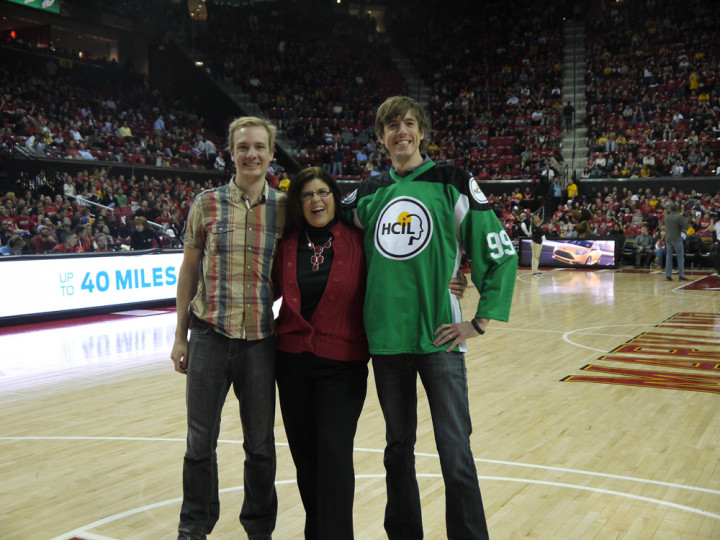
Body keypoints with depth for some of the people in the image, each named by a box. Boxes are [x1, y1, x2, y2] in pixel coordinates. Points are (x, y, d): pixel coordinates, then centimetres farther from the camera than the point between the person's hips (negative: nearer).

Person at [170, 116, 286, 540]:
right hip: (210, 335, 0)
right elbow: (189, 270, 5)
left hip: (261, 340, 1)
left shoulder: (285, 208, 2)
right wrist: (181, 335, 5)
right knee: (201, 440, 9)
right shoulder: (207, 204, 1)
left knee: (261, 443, 11)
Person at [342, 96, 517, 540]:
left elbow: (501, 253, -2)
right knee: (398, 447, 16)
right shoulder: (367, 194, 9)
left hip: (439, 337, -4)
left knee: (455, 453, -1)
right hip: (386, 338, 4)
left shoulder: (454, 184, -2)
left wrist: (481, 322, -6)